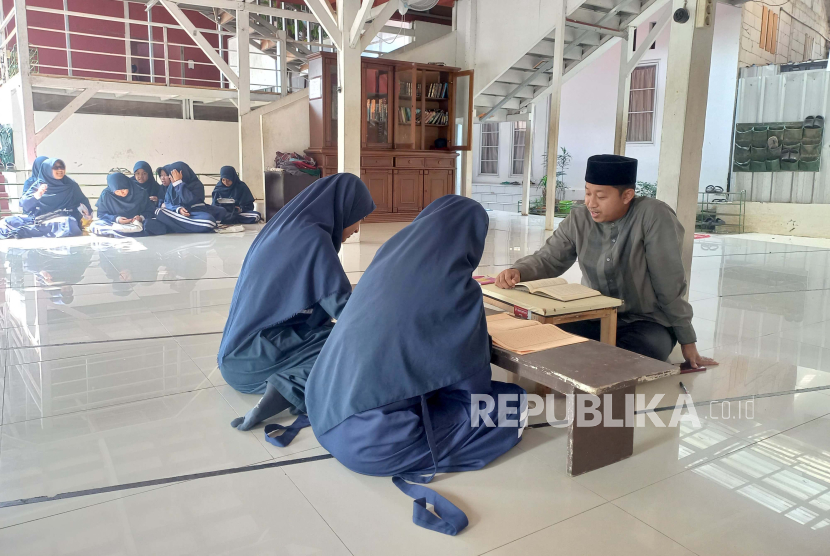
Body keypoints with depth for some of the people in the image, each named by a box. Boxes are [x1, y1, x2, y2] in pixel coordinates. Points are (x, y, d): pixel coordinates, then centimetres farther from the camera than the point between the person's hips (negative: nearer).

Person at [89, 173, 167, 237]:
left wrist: (142, 217, -17)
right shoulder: (106, 195, -3)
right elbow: (102, 214, 2)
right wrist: (116, 219, -17)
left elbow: (150, 211, 4)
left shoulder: (140, 192, -3)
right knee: (94, 226, -31)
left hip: (139, 222, -1)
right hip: (115, 224, 1)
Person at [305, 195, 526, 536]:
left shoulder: (386, 263, 6)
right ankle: (412, 461, 2)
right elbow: (470, 380, -1)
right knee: (514, 403, 5)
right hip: (372, 439, -8)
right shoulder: (455, 288, -12)